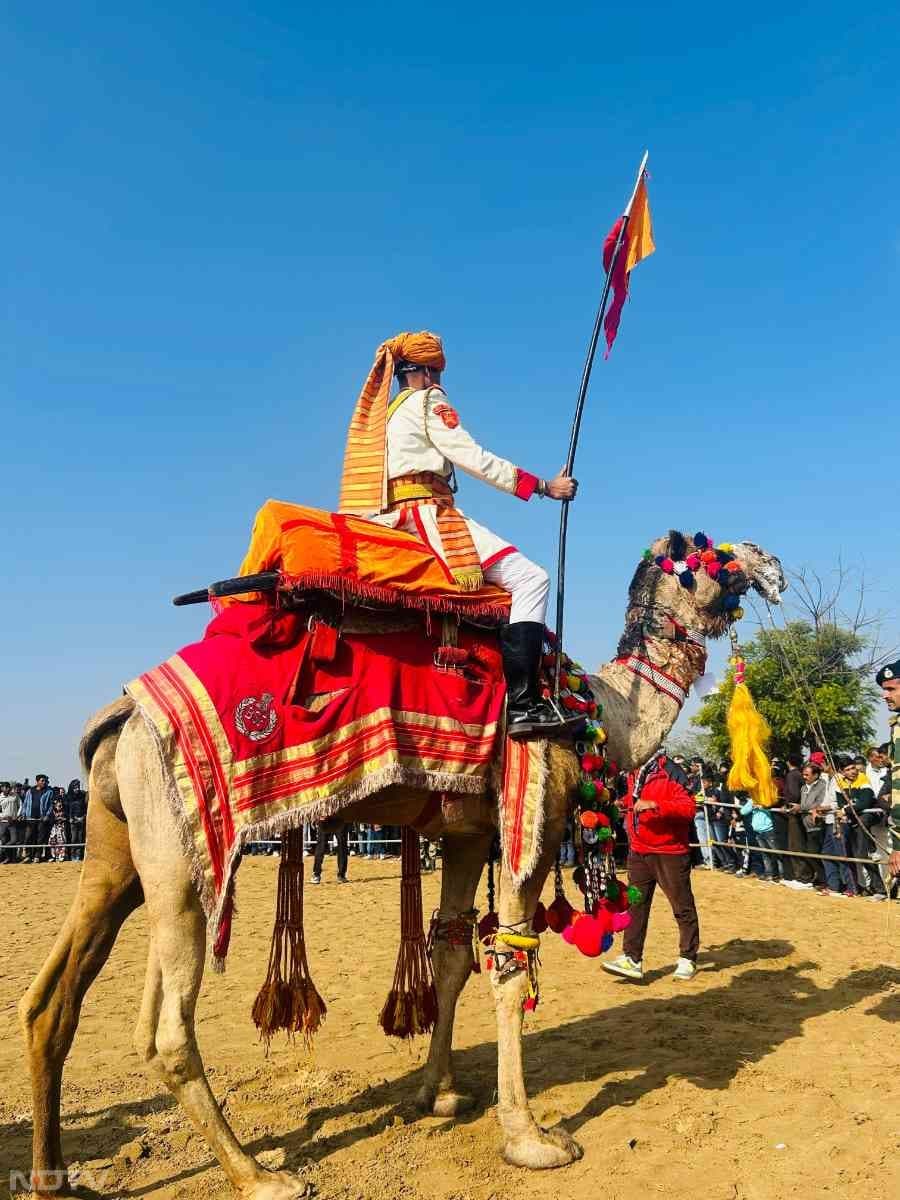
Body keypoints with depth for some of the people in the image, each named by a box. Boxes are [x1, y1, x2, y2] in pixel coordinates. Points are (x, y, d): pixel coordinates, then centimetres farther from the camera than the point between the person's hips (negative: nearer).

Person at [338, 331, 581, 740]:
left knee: (520, 577, 17)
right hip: (427, 513, -9)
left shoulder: (382, 411, 27)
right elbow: (475, 460, -7)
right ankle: (522, 703, -26)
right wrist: (543, 485, -4)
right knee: (530, 578, -15)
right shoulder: (427, 402, 2)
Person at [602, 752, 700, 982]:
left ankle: (687, 958, 21)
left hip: (669, 853, -7)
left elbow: (688, 807, -25)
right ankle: (632, 959, 8)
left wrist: (655, 805, -32)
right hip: (638, 851, 7)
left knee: (682, 907, 7)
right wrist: (625, 803, 8)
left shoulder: (670, 773, -15)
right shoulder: (633, 773, 9)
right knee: (635, 904, 4)